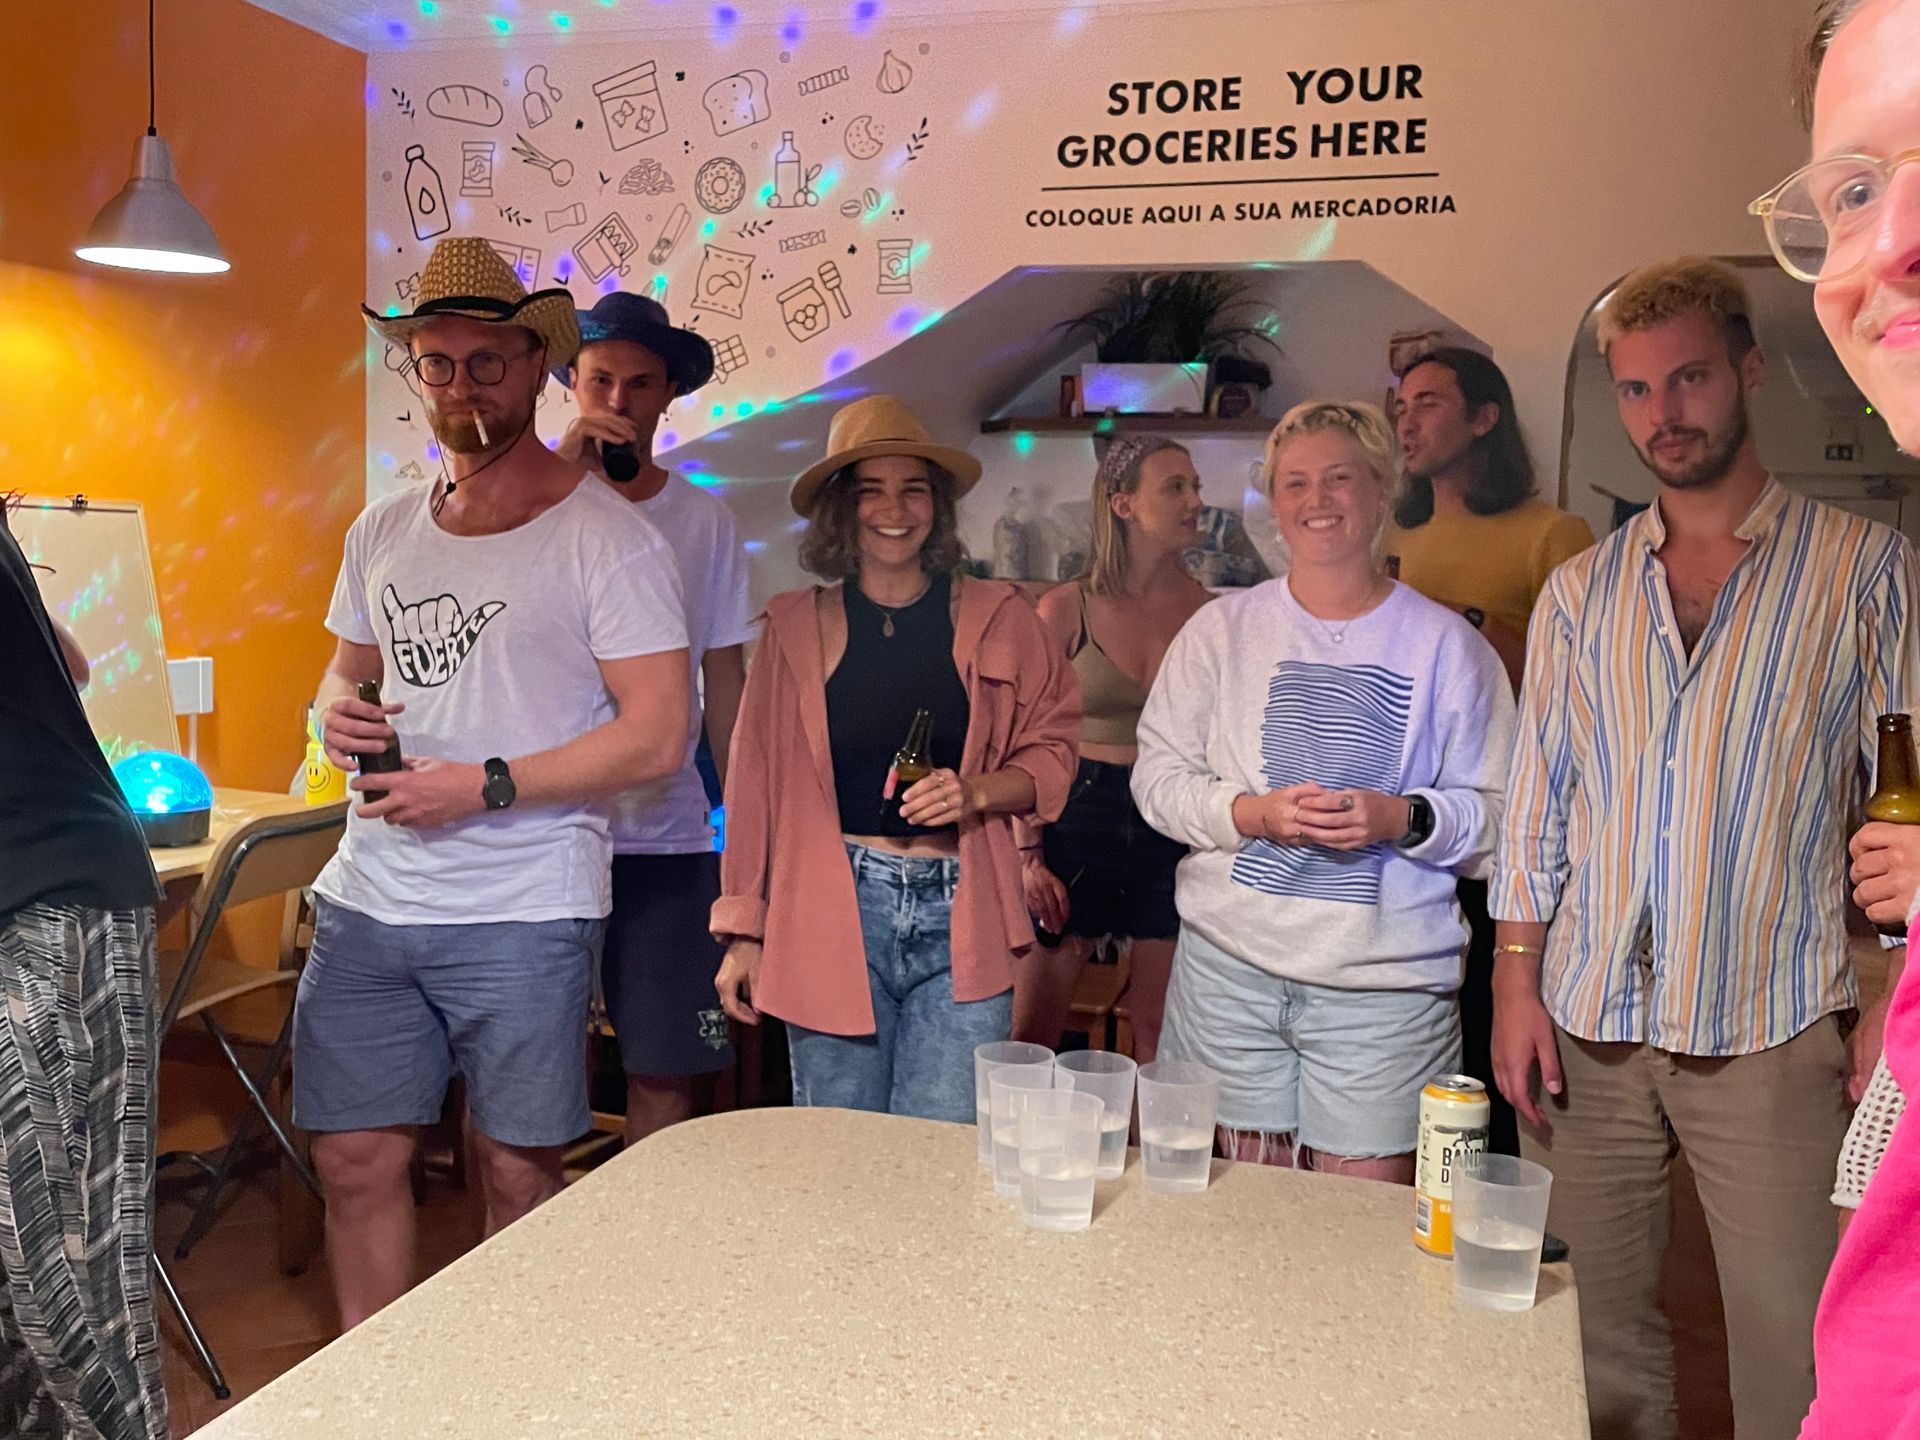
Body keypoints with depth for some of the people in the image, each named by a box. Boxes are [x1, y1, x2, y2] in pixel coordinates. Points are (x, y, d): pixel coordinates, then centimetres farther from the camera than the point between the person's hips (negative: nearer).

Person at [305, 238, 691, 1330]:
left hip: (524, 913, -5)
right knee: (357, 1157, 10)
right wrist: (337, 713, 1)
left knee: (520, 1169, 6)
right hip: (367, 901, 6)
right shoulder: (383, 531, 13)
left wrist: (486, 787, -18)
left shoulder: (606, 536, -7)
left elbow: (657, 738, -12)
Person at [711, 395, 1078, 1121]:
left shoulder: (998, 619, 5)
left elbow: (1050, 752, 10)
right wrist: (744, 932, 7)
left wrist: (977, 792, -11)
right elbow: (756, 782, 7)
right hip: (832, 916, 0)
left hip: (959, 919, 0)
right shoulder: (796, 626, 5)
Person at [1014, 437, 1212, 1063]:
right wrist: (1029, 854, -6)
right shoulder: (1065, 610, -2)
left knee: (1160, 1032, 9)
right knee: (1031, 1037, 2)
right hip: (1077, 817, -1)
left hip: (1174, 827, 2)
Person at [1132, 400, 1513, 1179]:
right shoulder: (1222, 628, 7)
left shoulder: (1448, 645, 3)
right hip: (1230, 967, 2)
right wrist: (1252, 814, -13)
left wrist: (1402, 820, -17)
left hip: (1385, 988, -1)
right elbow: (1157, 777, 4)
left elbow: (1497, 812, 2)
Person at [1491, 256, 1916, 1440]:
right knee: (1603, 1339, 12)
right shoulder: (1580, 592, 9)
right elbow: (1537, 803, 9)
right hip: (1588, 1031, 3)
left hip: (1771, 1039, -2)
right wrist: (1517, 985, 3)